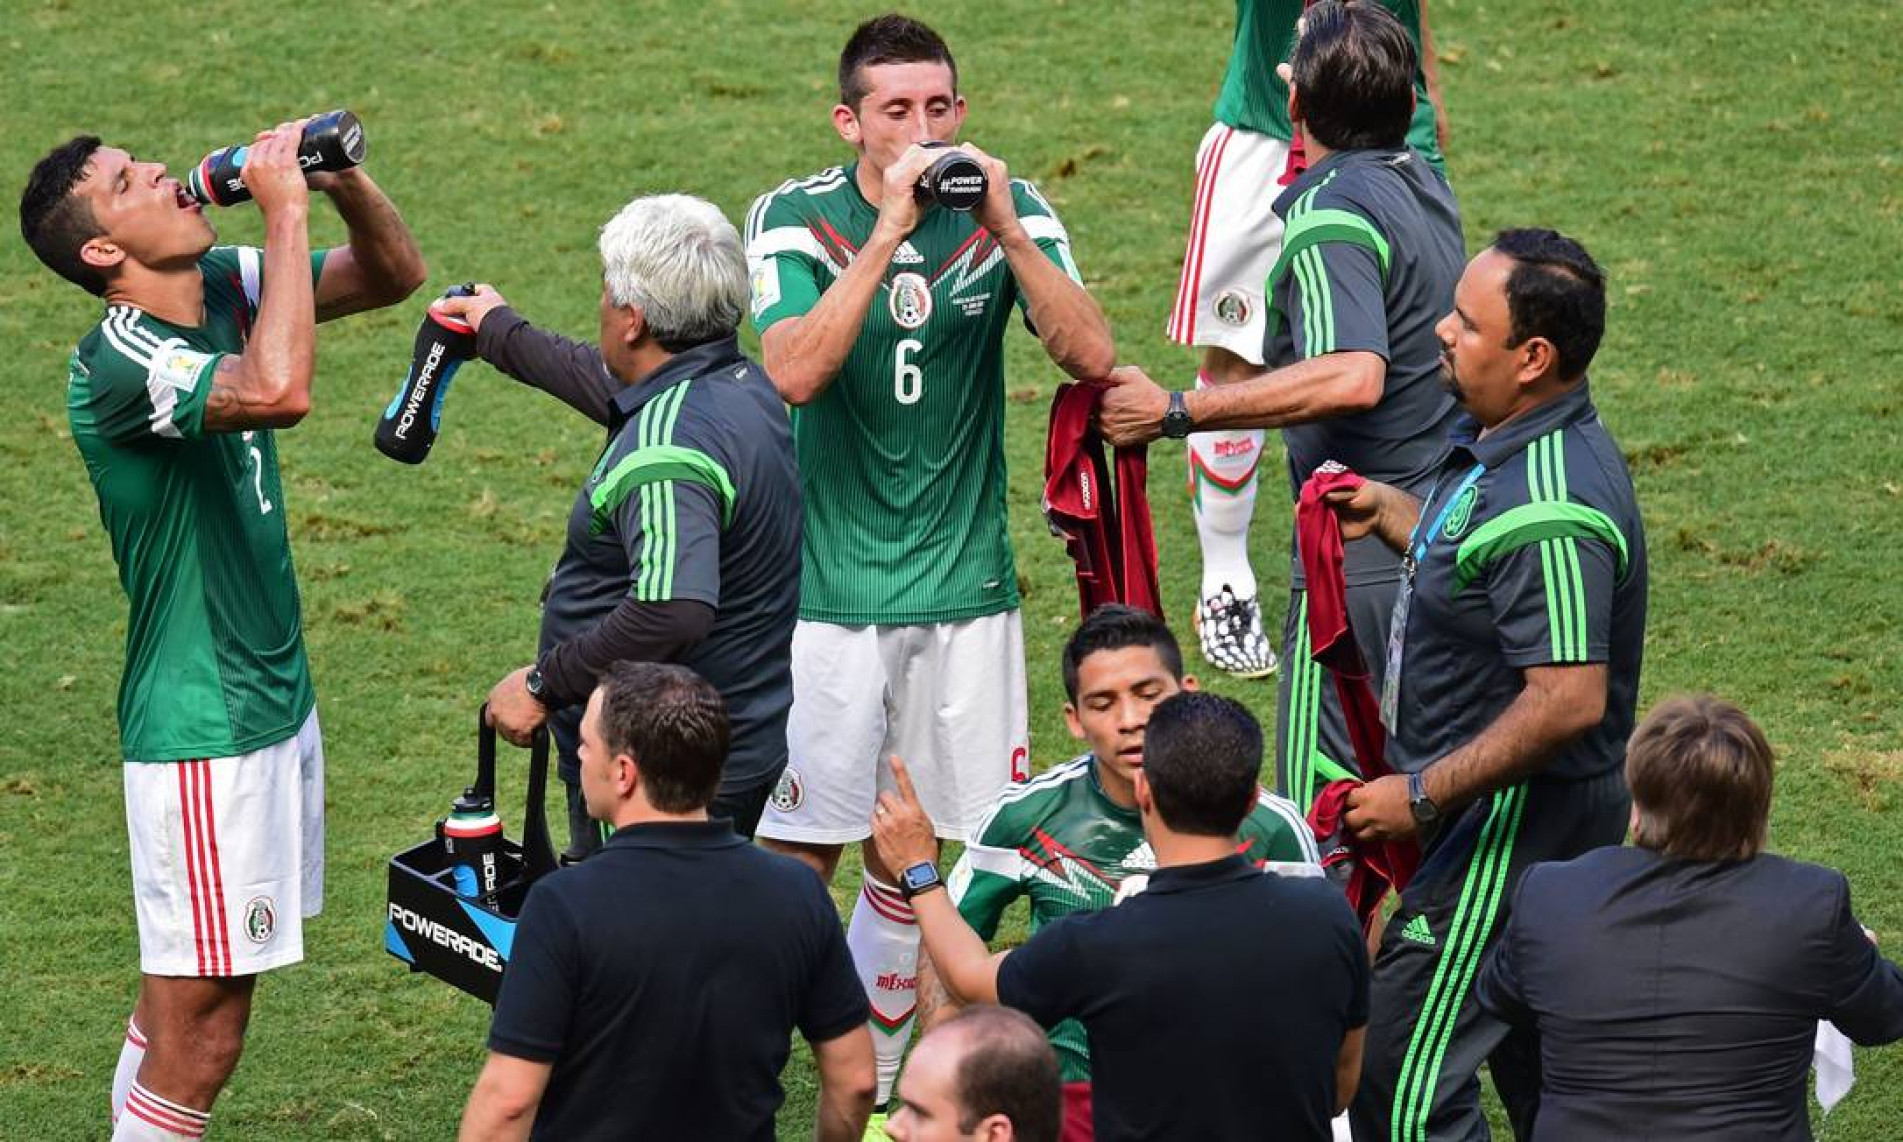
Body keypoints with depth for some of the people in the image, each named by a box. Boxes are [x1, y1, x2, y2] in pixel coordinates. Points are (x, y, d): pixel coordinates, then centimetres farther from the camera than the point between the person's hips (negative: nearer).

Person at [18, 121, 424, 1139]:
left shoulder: (224, 289, 3)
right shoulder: (118, 365, -23)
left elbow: (395, 274, 11)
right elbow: (279, 390, -41)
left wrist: (341, 179, -10)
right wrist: (285, 210, -32)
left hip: (275, 700, 9)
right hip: (203, 730, -9)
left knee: (186, 997, 17)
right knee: (197, 1031, -4)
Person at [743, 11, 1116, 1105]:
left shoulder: (1009, 211, 0)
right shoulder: (797, 218, -7)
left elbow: (1093, 355, -12)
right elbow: (794, 371, -23)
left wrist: (1005, 230, -23)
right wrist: (888, 232, -27)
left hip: (966, 590, 3)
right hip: (832, 591, -3)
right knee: (798, 849, -3)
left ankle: (871, 1087, 24)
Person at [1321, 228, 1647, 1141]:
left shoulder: (1548, 511, -28)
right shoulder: (1501, 447, 6)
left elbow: (1568, 698, -32)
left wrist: (1422, 796, -26)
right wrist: (1391, 515, 17)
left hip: (1508, 825, -11)